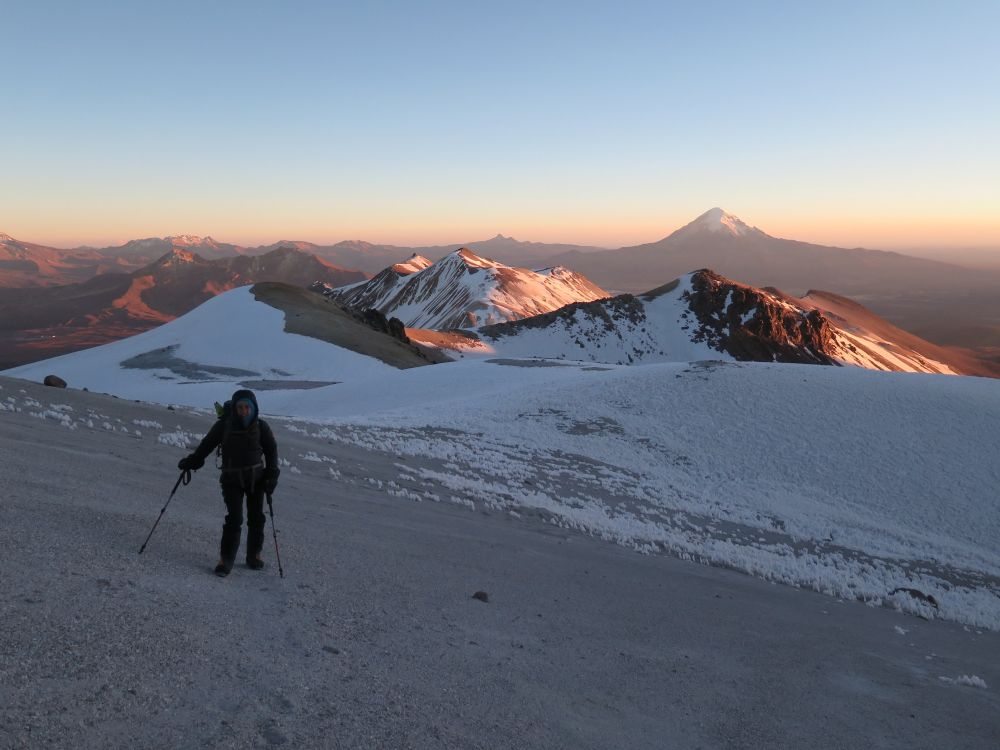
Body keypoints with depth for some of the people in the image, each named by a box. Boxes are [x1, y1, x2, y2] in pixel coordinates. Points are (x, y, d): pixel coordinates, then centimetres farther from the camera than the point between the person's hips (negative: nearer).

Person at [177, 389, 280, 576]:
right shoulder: (224, 425, -8)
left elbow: (271, 450, 2)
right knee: (234, 518, -10)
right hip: (231, 478, -2)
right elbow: (207, 444, 5)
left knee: (256, 518, 8)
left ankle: (254, 555, 22)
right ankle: (226, 559, -3)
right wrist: (191, 461, 4)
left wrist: (272, 474, -6)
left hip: (256, 477, 2)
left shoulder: (260, 426, -6)